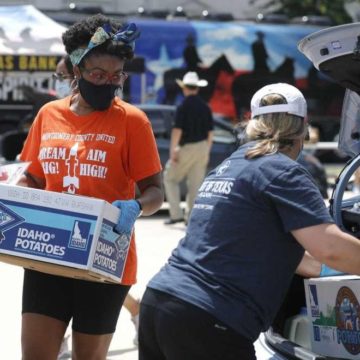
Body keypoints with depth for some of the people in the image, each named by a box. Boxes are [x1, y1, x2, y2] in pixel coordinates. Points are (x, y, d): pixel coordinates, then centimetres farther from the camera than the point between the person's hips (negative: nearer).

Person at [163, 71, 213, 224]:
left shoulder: (183, 106, -11)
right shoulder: (205, 107, 6)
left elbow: (177, 130, -16)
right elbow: (210, 132, 9)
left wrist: (172, 151, -12)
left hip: (186, 148, -5)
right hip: (202, 147, 5)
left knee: (170, 178, 8)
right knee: (196, 183, 8)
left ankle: (176, 214, 0)